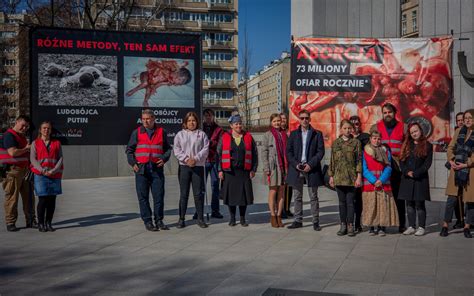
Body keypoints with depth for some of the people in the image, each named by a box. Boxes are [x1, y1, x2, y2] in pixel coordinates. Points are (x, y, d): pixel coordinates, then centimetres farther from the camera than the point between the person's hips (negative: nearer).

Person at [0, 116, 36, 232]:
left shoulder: (22, 136, 20)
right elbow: (13, 152, -21)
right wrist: (26, 148, -8)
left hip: (24, 169, 9)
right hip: (13, 170, -9)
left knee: (28, 196, 8)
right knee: (12, 197, -3)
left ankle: (30, 221, 15)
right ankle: (10, 223, 5)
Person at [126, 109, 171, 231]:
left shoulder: (161, 132, 10)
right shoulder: (136, 132, 8)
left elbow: (168, 148, 16)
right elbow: (129, 150, 11)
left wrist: (164, 159, -2)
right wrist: (133, 163, -3)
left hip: (157, 168, 0)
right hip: (141, 169, 0)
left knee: (159, 195, 1)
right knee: (143, 197, 1)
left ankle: (159, 220, 13)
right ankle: (147, 221, 10)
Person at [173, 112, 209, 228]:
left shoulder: (202, 134, 8)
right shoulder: (180, 134, 8)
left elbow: (205, 149, -1)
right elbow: (176, 149, 1)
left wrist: (195, 159, -14)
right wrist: (186, 159, -13)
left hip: (198, 166, 0)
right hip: (184, 166, 0)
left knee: (198, 193, 1)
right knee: (184, 194, 3)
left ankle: (200, 218, 9)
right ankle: (181, 218, 10)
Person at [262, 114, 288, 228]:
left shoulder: (284, 135, 11)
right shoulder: (267, 135, 0)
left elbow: (287, 151, 13)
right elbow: (264, 153, -4)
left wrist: (288, 166, 5)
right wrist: (266, 168, -11)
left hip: (283, 166, 4)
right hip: (272, 167, -4)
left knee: (281, 192, 4)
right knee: (273, 192, 1)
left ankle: (279, 216, 11)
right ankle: (273, 217, 9)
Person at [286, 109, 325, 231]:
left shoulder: (317, 134, 4)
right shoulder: (293, 134, 10)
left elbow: (321, 152, -1)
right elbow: (288, 151, 6)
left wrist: (310, 164, -12)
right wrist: (296, 164, -8)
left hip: (311, 169, -2)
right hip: (296, 169, 2)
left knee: (313, 197, 3)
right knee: (297, 197, 7)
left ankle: (315, 221, 10)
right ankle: (298, 221, 14)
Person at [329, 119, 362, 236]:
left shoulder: (356, 142, 1)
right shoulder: (335, 143, 8)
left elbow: (359, 160, -1)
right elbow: (332, 160, 10)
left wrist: (359, 176, -7)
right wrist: (331, 176, 7)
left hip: (351, 177, -2)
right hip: (339, 177, 2)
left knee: (350, 202, -1)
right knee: (342, 202, 7)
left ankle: (350, 226, 7)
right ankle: (343, 225, 14)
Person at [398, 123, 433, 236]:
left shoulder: (427, 146, 2)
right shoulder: (406, 145, 13)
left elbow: (427, 163, -5)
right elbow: (401, 161, 7)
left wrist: (415, 173, -12)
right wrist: (407, 172, -9)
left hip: (420, 179, -4)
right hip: (407, 179, 4)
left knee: (419, 204, -3)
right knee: (410, 204, 6)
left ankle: (421, 227, 5)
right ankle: (411, 226, 13)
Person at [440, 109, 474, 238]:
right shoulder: (459, 131, 11)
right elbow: (450, 147, 11)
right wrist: (451, 160, -3)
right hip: (456, 169, 2)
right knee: (452, 198, 1)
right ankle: (445, 225, 9)